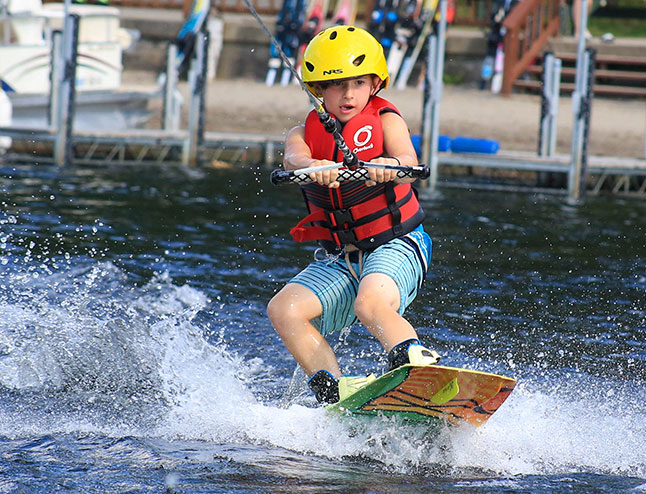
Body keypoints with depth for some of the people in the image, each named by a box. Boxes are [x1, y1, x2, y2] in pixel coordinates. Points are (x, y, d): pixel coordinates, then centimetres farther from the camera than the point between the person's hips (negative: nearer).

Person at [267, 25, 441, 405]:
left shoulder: (385, 120, -3)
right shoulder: (306, 133, 4)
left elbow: (408, 159, -24)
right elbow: (295, 158, -20)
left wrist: (387, 167, -49)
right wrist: (314, 169, -46)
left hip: (396, 245, -5)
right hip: (339, 257, 5)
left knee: (370, 303, -35)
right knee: (284, 309, -16)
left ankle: (418, 362, -33)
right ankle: (332, 388, -15)